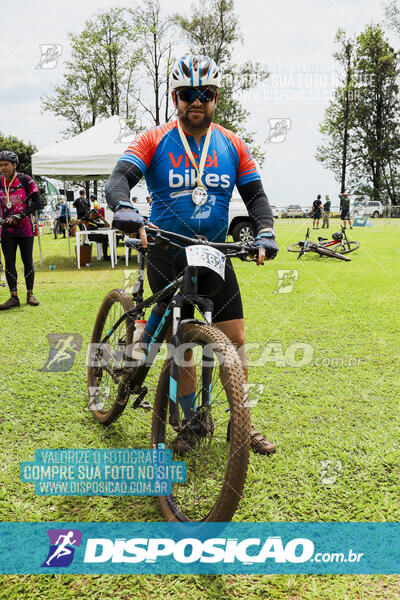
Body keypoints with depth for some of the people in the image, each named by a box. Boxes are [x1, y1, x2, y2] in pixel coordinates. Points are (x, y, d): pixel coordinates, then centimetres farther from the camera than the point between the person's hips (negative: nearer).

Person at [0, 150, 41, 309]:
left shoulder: (25, 180, -6)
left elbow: (37, 202, -8)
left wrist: (20, 216, -15)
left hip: (25, 228, -3)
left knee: (28, 262, 2)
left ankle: (30, 294, 15)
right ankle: (14, 297, 7)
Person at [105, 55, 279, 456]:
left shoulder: (232, 146, 5)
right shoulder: (154, 141, -3)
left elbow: (255, 194, 7)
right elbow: (119, 179, -14)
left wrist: (265, 232, -11)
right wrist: (123, 209, -37)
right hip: (166, 253, -2)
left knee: (234, 337, -1)